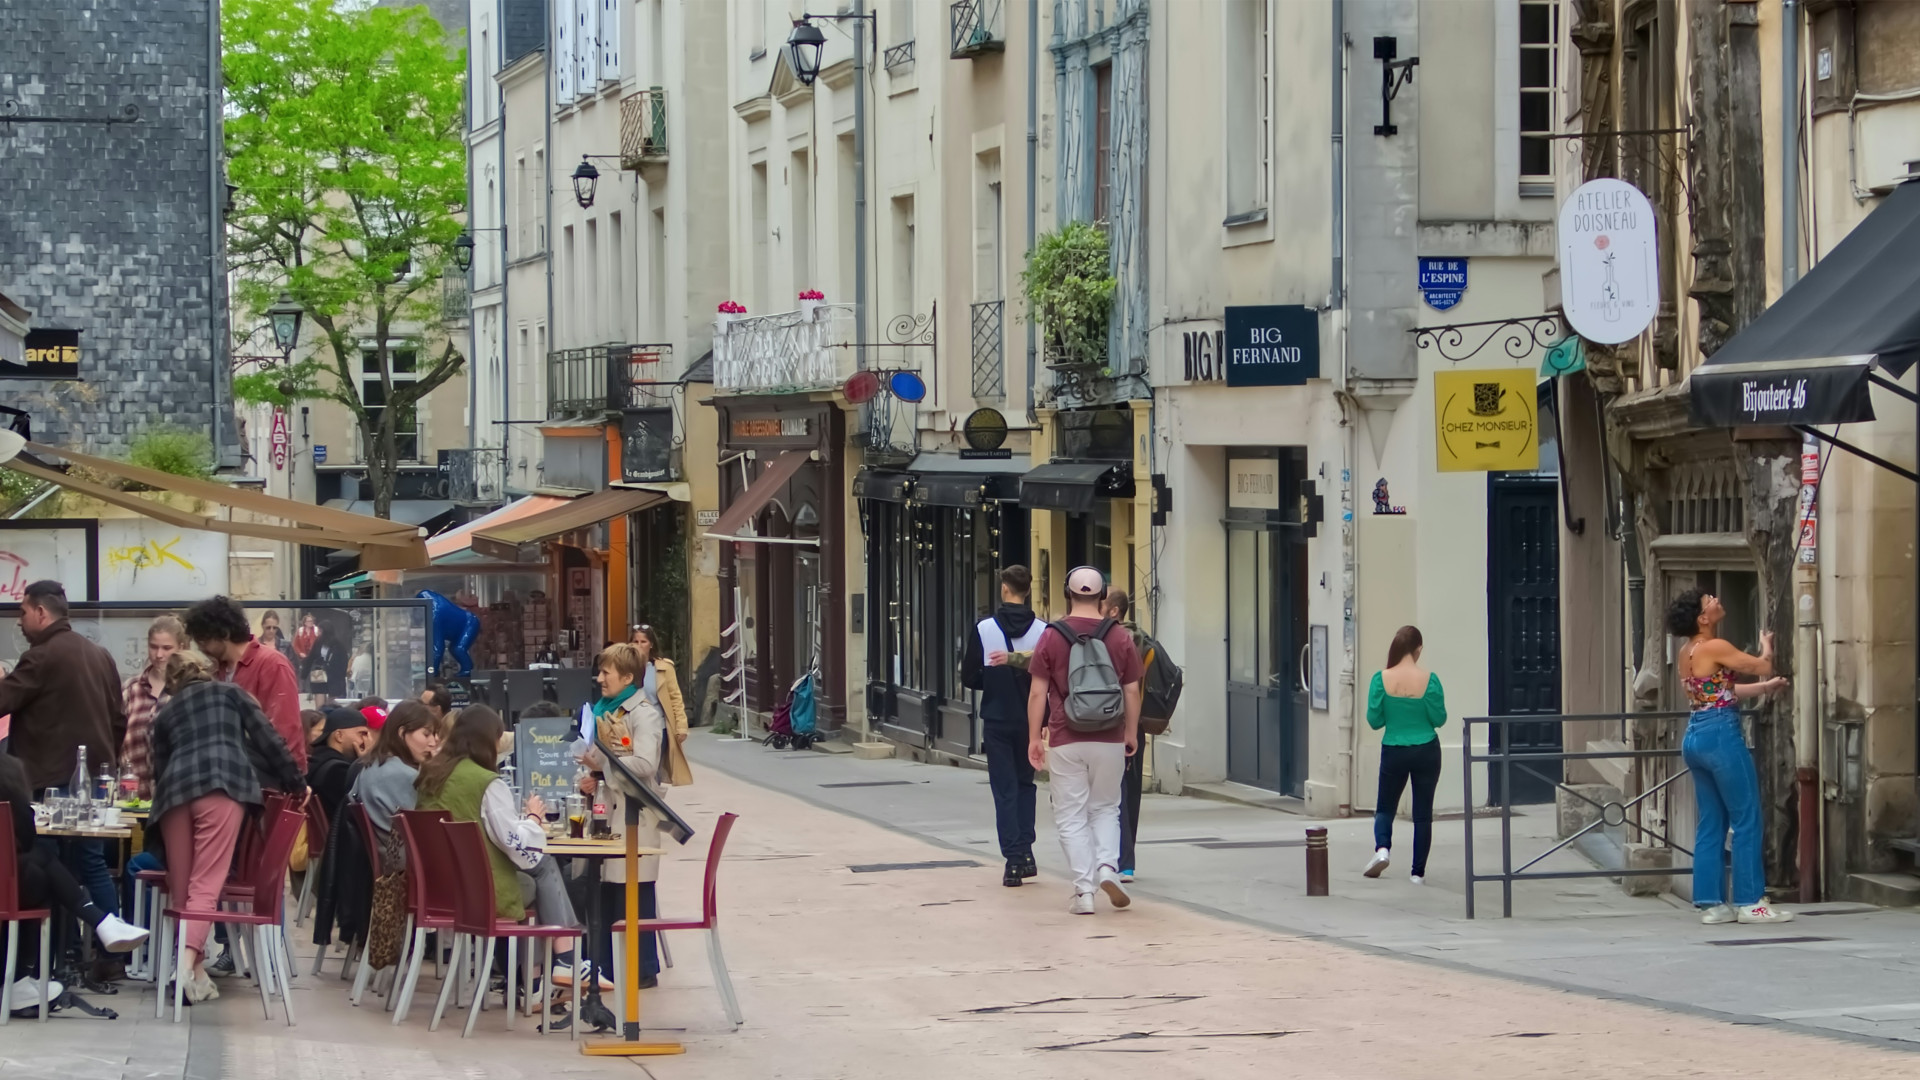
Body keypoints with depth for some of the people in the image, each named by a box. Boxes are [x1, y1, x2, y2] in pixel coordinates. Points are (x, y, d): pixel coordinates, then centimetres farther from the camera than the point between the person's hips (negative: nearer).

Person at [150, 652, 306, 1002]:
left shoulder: (165, 714, 31)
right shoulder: (230, 693, 24)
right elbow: (267, 739, 16)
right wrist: (295, 783, 23)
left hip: (175, 788, 3)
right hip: (222, 784, -3)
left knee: (181, 888, 8)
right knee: (205, 884, -10)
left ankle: (196, 972, 1)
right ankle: (187, 963, -28)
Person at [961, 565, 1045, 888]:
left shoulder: (984, 629, -8)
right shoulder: (1042, 631, -7)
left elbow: (969, 678, -4)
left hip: (997, 721, -1)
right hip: (1029, 721, 1)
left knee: (1004, 790, 4)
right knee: (1025, 783, 19)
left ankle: (1013, 861, -3)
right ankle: (1025, 853, 12)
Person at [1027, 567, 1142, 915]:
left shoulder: (1052, 637, -3)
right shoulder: (1120, 637, 0)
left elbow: (1038, 692, -3)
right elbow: (1132, 691, 4)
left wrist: (1034, 737, 5)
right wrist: (1131, 732, 17)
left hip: (1065, 741, -2)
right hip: (1109, 741, 2)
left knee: (1071, 816, 5)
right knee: (1105, 808, 18)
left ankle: (1084, 890, 0)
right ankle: (1108, 866, -5)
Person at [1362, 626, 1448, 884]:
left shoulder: (1382, 679, -10)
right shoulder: (1429, 679, -12)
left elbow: (1374, 720, -6)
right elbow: (1439, 719, -7)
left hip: (1393, 752, 0)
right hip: (1426, 752, 0)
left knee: (1385, 808, 16)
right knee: (1423, 813, 9)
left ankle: (1382, 847, -11)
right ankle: (1418, 872, 10)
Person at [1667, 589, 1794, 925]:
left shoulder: (1686, 653, 13)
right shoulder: (1715, 648, -13)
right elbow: (1763, 666, -7)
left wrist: (1765, 687, 26)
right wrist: (1767, 645, 15)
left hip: (1695, 737, 9)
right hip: (1722, 735, -9)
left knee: (1711, 825, 11)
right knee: (1746, 821, -2)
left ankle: (1711, 903, 11)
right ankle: (1750, 902, -1)